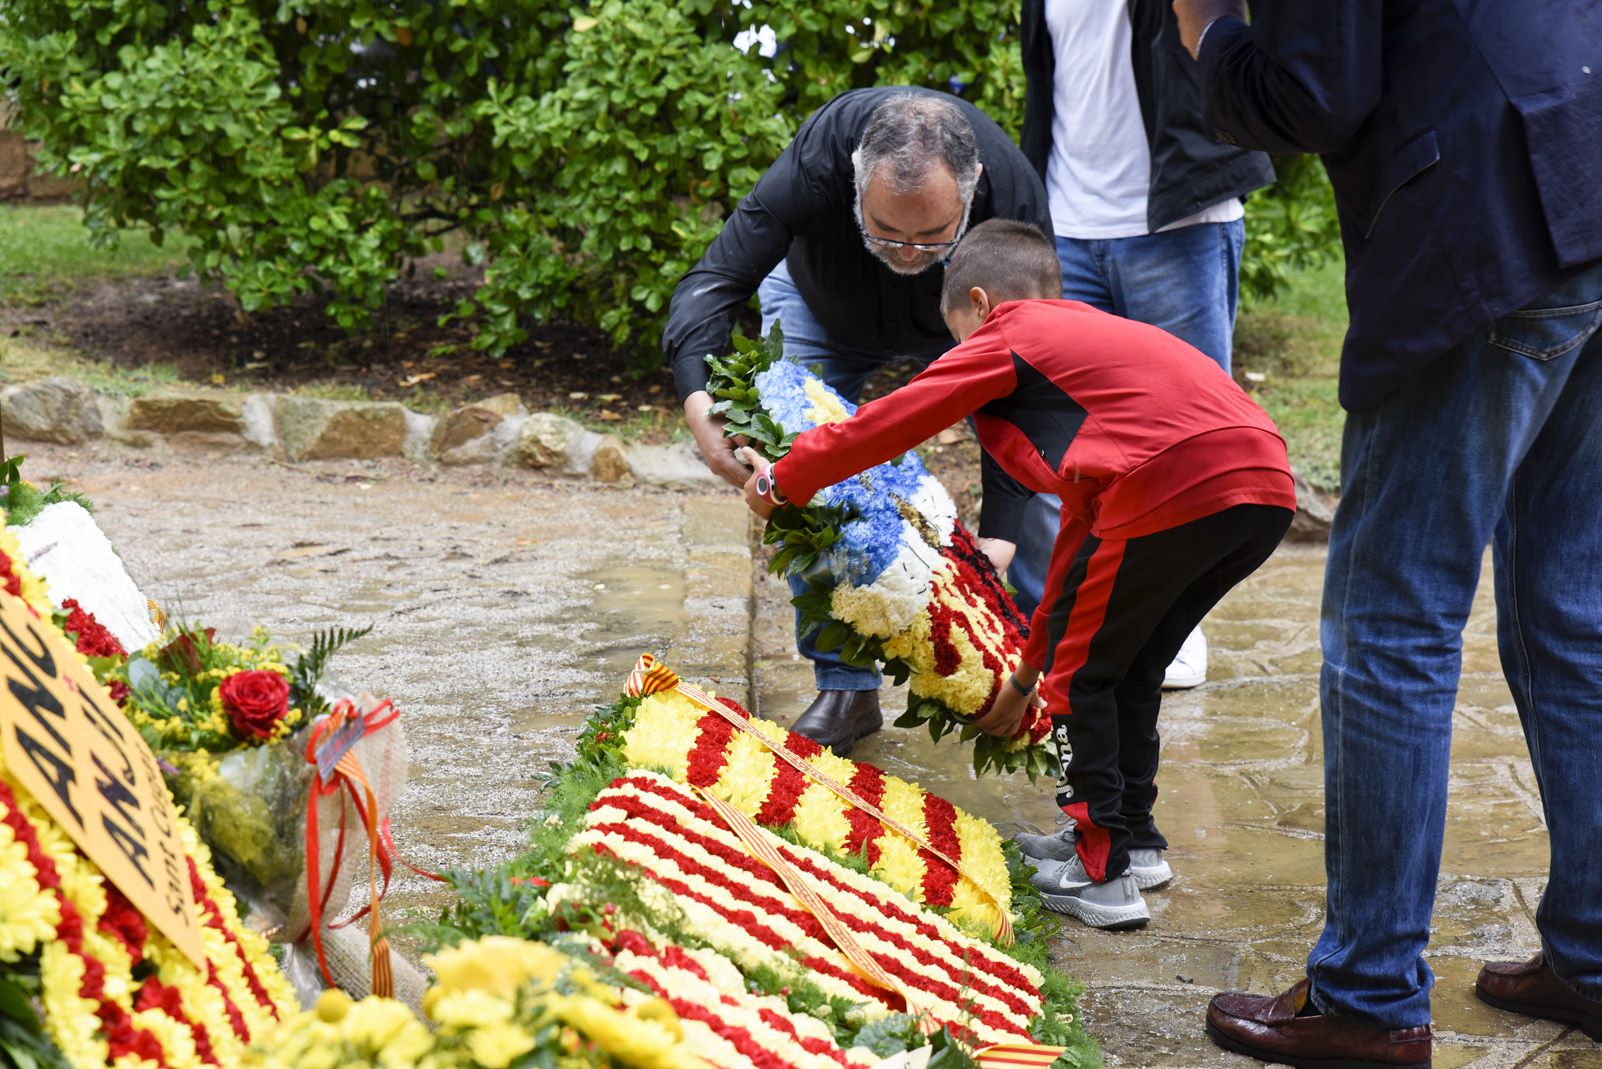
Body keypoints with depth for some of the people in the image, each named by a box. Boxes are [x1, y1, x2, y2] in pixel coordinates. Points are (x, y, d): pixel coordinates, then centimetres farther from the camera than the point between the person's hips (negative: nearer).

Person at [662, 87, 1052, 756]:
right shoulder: (817, 161, -43)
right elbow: (714, 280, -37)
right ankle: (845, 686, -3)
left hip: (958, 327, 0)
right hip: (821, 305, 0)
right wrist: (698, 396, -57)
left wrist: (996, 535, -43)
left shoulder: (1014, 202, -40)